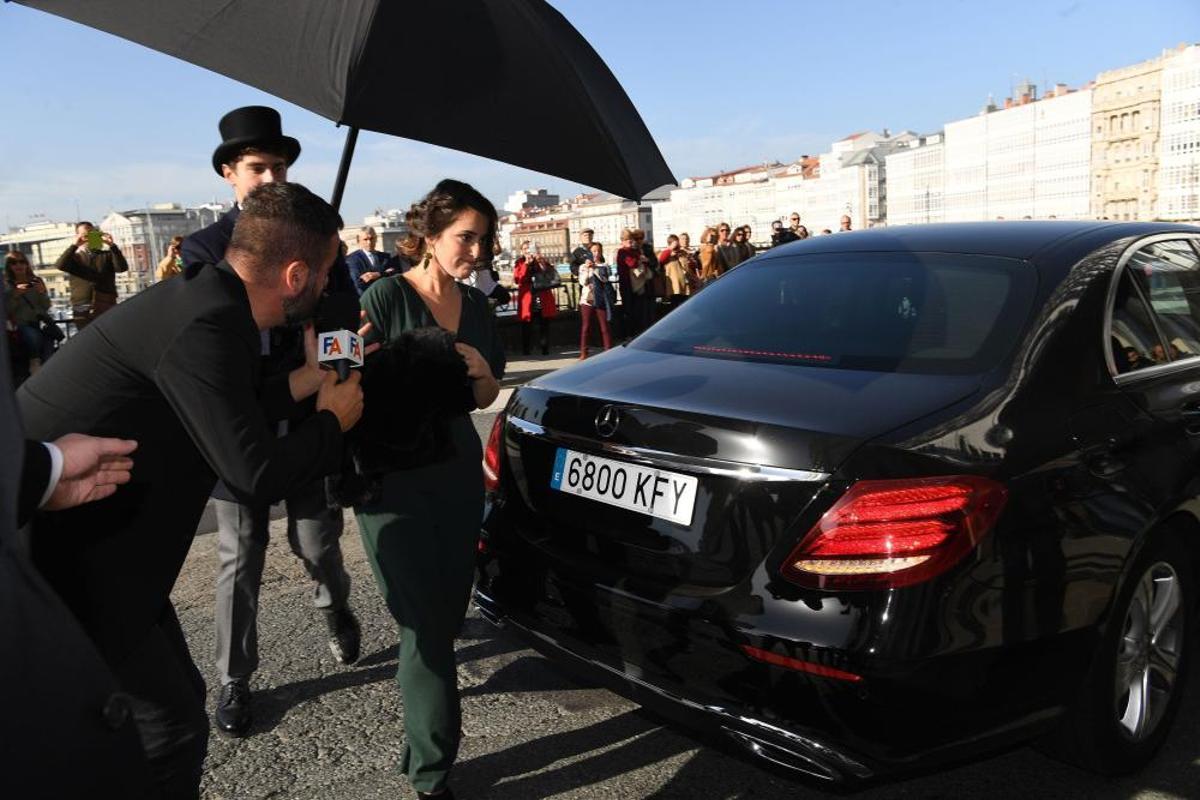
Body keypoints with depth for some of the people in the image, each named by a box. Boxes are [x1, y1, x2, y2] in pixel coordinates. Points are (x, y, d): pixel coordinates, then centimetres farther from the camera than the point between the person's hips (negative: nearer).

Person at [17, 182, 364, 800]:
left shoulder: (205, 297, 3)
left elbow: (223, 418, 14)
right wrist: (332, 420, -7)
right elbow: (257, 475, -23)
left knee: (176, 699, 17)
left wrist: (308, 376, 10)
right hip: (57, 546, -9)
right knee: (171, 724, -1)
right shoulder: (207, 322, -26)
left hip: (83, 532, 10)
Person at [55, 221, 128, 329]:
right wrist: (74, 246, -16)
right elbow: (59, 265, -7)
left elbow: (122, 267, -6)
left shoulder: (107, 255, 13)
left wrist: (112, 246, -16)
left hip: (107, 309, -1)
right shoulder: (75, 257, 14)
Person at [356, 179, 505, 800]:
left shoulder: (477, 306, 7)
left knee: (449, 611, 12)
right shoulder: (385, 298, -11)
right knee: (426, 625, -5)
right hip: (394, 480, -6)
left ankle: (427, 687, 37)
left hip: (458, 470, 6)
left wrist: (483, 374, -8)